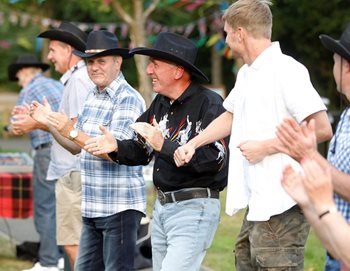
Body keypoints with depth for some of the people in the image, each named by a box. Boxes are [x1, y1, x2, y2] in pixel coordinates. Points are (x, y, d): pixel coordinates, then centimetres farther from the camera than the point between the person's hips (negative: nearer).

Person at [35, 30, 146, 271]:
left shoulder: (128, 99, -12)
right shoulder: (93, 96, 14)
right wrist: (51, 126, 5)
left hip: (119, 206, -8)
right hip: (92, 206, 8)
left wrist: (72, 131, -27)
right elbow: (78, 147, 19)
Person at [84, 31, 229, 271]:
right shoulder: (160, 104, 13)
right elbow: (142, 151, 20)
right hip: (162, 206, 9)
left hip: (194, 208, -9)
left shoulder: (209, 103, -14)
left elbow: (214, 159, -24)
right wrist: (116, 147, -1)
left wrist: (164, 145, -25)